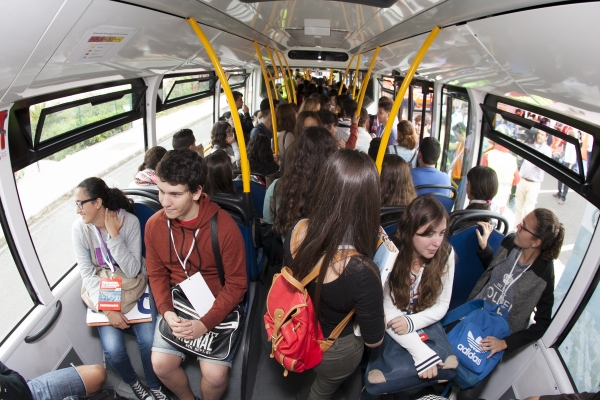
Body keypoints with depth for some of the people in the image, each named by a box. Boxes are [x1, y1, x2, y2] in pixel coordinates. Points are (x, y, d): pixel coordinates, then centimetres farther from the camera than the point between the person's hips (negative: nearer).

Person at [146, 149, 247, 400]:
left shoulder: (224, 227, -22)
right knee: (161, 364, -8)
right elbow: (157, 274, 4)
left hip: (218, 307, -3)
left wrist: (205, 323, -21)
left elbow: (236, 285, -15)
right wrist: (166, 312, -12)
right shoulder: (154, 225, -8)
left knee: (215, 374, -14)